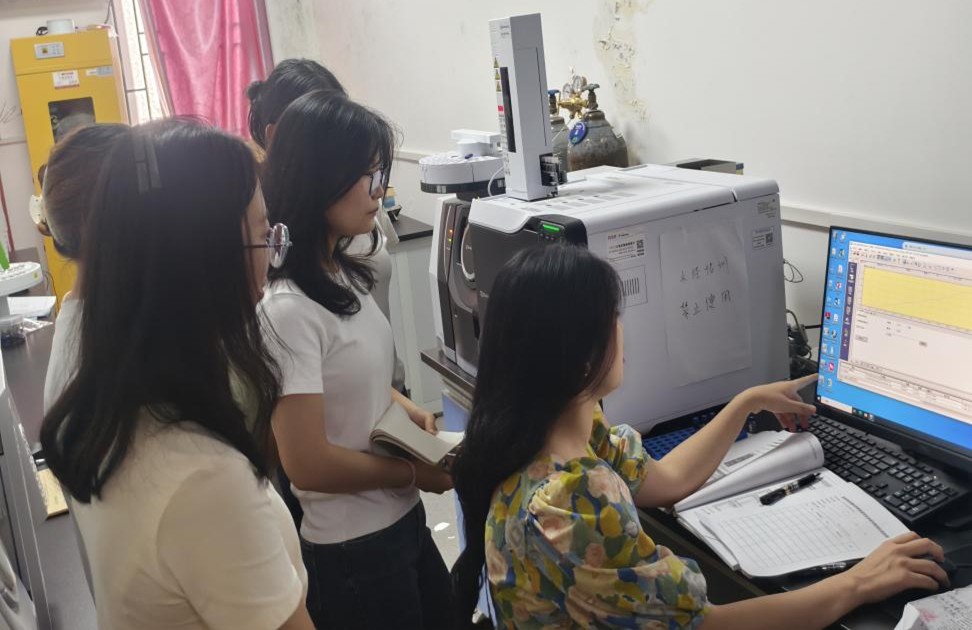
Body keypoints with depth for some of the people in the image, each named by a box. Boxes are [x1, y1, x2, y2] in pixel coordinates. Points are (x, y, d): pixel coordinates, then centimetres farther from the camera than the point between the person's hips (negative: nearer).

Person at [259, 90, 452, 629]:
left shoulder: (340, 274, 2)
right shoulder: (287, 308, -25)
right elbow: (308, 463, -25)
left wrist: (408, 411, 1)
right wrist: (414, 472, -13)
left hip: (402, 519, 8)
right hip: (351, 547, -8)